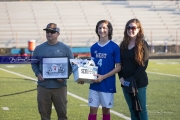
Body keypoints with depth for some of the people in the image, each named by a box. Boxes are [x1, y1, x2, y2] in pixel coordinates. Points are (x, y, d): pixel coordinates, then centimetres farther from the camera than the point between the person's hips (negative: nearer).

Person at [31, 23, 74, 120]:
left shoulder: (65, 48, 4)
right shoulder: (39, 48, 9)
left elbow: (71, 65, 6)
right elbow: (34, 64, 14)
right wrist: (38, 74, -6)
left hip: (60, 86, -1)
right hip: (43, 86, 2)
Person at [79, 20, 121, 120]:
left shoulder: (114, 47, -7)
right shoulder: (93, 47, 7)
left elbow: (118, 67, -8)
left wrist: (103, 77, -17)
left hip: (108, 85, -4)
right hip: (94, 84, 4)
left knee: (106, 110, 7)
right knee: (93, 110, 3)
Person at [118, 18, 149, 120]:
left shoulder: (143, 44, -6)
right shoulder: (123, 45, 9)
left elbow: (143, 65, -11)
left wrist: (133, 79, -15)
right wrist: (121, 77, -4)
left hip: (139, 82, -5)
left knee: (141, 109, 0)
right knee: (132, 110, 10)